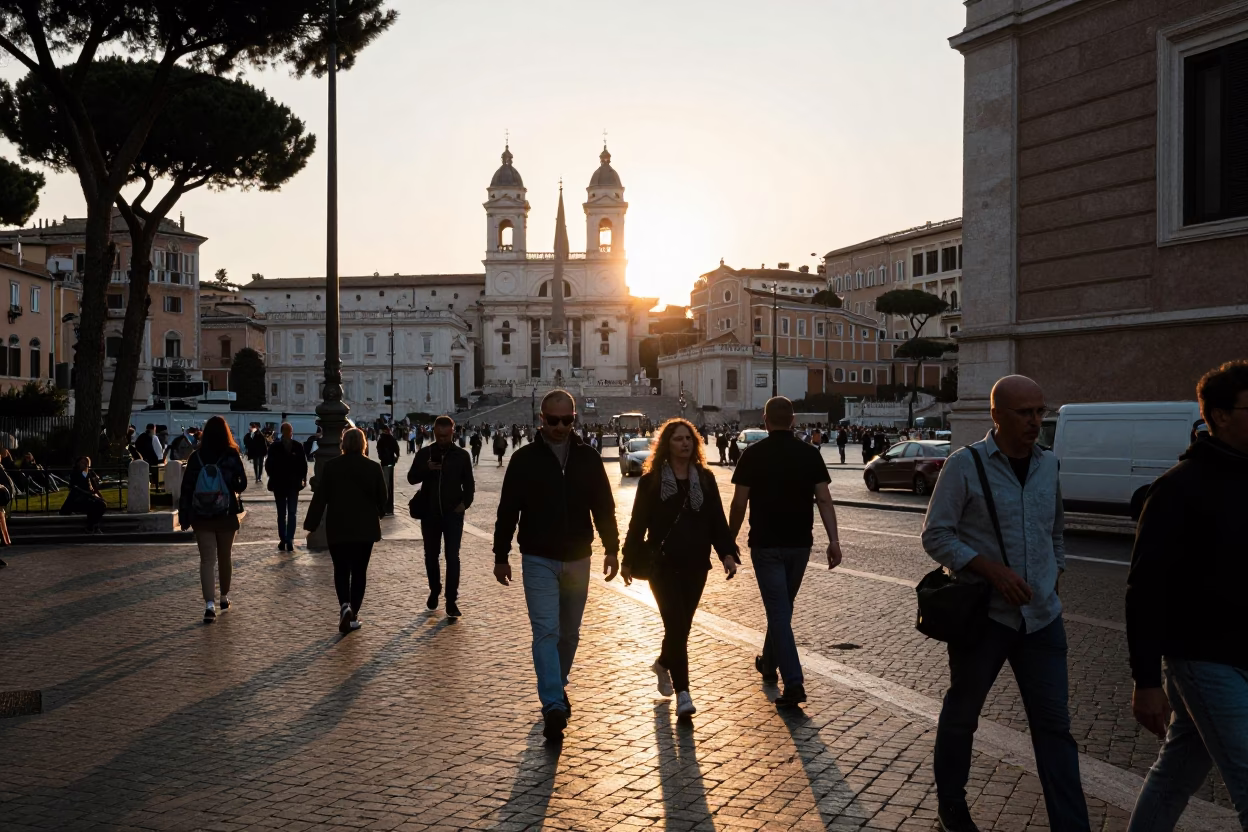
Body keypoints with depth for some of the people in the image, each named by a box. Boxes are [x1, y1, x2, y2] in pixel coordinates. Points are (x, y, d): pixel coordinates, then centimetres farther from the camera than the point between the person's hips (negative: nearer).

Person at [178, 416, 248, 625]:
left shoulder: (196, 457, -3)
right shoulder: (232, 456, -8)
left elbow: (186, 488, -2)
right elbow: (241, 485, -7)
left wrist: (184, 516, 3)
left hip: (201, 517, 0)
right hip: (226, 515, 0)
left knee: (206, 560, 1)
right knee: (224, 558, 16)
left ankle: (209, 604, -11)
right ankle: (224, 598, 31)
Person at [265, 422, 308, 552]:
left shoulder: (298, 447, -2)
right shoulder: (274, 447, -4)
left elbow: (303, 464, 2)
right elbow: (269, 465, 0)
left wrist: (302, 479, -2)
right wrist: (273, 478, -4)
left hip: (293, 484, 0)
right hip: (279, 485, 0)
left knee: (292, 514, -1)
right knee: (282, 514, 8)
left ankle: (289, 539, 0)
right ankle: (283, 539, 13)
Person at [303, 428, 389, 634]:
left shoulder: (330, 466, -5)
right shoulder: (373, 467, -4)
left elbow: (320, 497, -5)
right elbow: (383, 497, 3)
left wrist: (311, 523, 1)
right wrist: (377, 514, 23)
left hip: (337, 528, 0)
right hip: (365, 528, 0)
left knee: (341, 570, 10)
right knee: (359, 571, 8)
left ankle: (345, 605, -12)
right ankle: (353, 614, 8)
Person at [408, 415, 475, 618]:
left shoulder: (461, 455, 0)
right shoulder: (424, 453, 2)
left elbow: (468, 482, 5)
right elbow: (411, 478, -3)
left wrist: (466, 502, -10)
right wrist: (426, 468, -21)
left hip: (453, 513, -2)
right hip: (430, 513, 2)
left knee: (452, 557, -7)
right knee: (431, 555, 14)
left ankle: (451, 601, -4)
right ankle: (434, 591, 33)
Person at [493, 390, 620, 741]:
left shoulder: (588, 458, 3)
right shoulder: (525, 458, -3)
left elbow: (604, 507, 8)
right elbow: (508, 511, 0)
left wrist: (612, 549, 2)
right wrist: (501, 557, 0)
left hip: (578, 559, 3)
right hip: (538, 560, -3)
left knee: (570, 632, 14)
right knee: (546, 631, -12)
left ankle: (558, 687, 35)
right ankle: (553, 706, -14)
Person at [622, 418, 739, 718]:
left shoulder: (705, 478, 7)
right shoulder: (651, 480, -2)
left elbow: (717, 519, 5)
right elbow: (638, 523, 0)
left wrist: (727, 552, -7)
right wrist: (629, 560, 0)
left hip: (696, 565, 4)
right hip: (663, 564, -4)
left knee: (682, 625, 14)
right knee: (677, 625, -9)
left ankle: (663, 664, 43)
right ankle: (682, 693, -6)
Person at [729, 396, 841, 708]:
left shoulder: (753, 454, -7)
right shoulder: (809, 454, 1)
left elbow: (739, 502, -7)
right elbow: (824, 499, -6)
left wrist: (730, 539, 5)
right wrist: (834, 540, -8)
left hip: (766, 544, -4)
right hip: (800, 543, 4)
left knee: (778, 611, -3)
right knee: (782, 606, 21)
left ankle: (794, 683, -12)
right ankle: (769, 663, 38)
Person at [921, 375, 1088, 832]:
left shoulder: (1048, 464, 6)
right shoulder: (966, 464, -11)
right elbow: (935, 535, -11)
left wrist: (1054, 577, 15)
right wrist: (991, 569, -21)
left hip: (1042, 617, 4)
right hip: (982, 615, -4)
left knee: (1054, 724, 4)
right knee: (961, 714, 13)